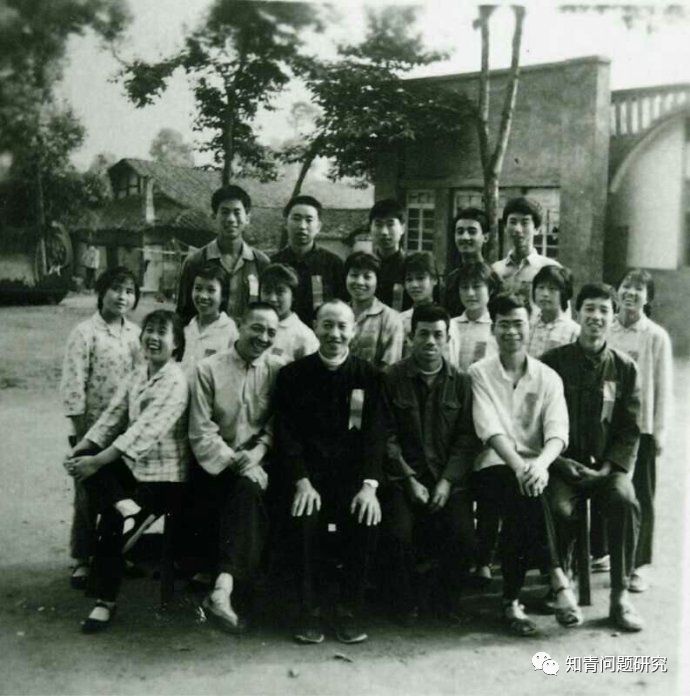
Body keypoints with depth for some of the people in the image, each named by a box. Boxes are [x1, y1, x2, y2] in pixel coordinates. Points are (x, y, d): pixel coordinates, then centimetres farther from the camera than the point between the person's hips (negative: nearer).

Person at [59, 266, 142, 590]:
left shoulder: (135, 333, 4)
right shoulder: (85, 333, -11)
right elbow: (72, 387, -13)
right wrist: (81, 435, -14)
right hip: (93, 428, -4)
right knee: (87, 496, 5)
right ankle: (82, 561, 20)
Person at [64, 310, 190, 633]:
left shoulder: (176, 381, -16)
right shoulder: (137, 376, 10)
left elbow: (146, 430, -26)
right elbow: (112, 417, 6)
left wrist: (98, 461, -31)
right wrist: (81, 449, -10)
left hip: (164, 475, -7)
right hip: (132, 465, 7)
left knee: (110, 522, -20)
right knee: (82, 460, -15)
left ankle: (105, 603, -2)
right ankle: (127, 509, -24)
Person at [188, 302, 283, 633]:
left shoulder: (277, 370, 6)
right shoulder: (208, 370, -1)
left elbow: (276, 426, 7)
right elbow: (201, 434, -5)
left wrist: (257, 452, -12)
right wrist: (237, 463, -15)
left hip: (256, 462, 1)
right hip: (216, 466, -1)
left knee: (248, 491, -31)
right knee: (250, 489, -29)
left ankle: (223, 589, -33)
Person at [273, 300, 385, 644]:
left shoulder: (369, 375, 6)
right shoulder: (293, 375, 5)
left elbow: (375, 433, -1)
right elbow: (287, 434, -1)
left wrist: (369, 485, -16)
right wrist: (302, 482, -16)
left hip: (353, 473, 0)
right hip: (309, 471, 0)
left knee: (366, 519, -27)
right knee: (305, 520, -29)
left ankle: (350, 610, -7)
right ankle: (308, 611, -11)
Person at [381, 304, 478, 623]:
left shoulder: (461, 382, 8)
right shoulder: (391, 378, 3)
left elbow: (467, 438, 3)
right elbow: (387, 436, -1)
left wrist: (447, 482, -9)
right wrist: (410, 479, -10)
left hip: (449, 478, 1)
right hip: (403, 475, -1)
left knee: (463, 534, -21)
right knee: (399, 533, -25)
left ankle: (451, 598, 6)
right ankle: (406, 602, 1)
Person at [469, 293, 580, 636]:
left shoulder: (548, 378, 11)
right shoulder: (479, 373, 6)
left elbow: (557, 434, -4)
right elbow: (490, 429, -9)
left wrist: (540, 464, -26)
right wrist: (519, 466, -26)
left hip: (535, 465, 2)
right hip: (496, 464, -2)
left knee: (522, 514, -30)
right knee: (526, 496, -32)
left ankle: (511, 599, -21)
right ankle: (558, 582, -25)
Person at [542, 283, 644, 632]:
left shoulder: (624, 368, 8)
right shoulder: (552, 362, 3)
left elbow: (630, 430, 7)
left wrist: (609, 467, -8)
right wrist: (559, 462, -10)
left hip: (608, 465, 1)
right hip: (562, 464, -1)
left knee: (625, 502, -28)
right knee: (559, 508, -30)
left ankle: (620, 597, -15)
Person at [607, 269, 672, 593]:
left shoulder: (656, 337, -4)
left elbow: (664, 388, -2)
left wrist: (659, 431, -5)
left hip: (640, 426, -2)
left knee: (641, 496, 4)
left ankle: (639, 565, 13)